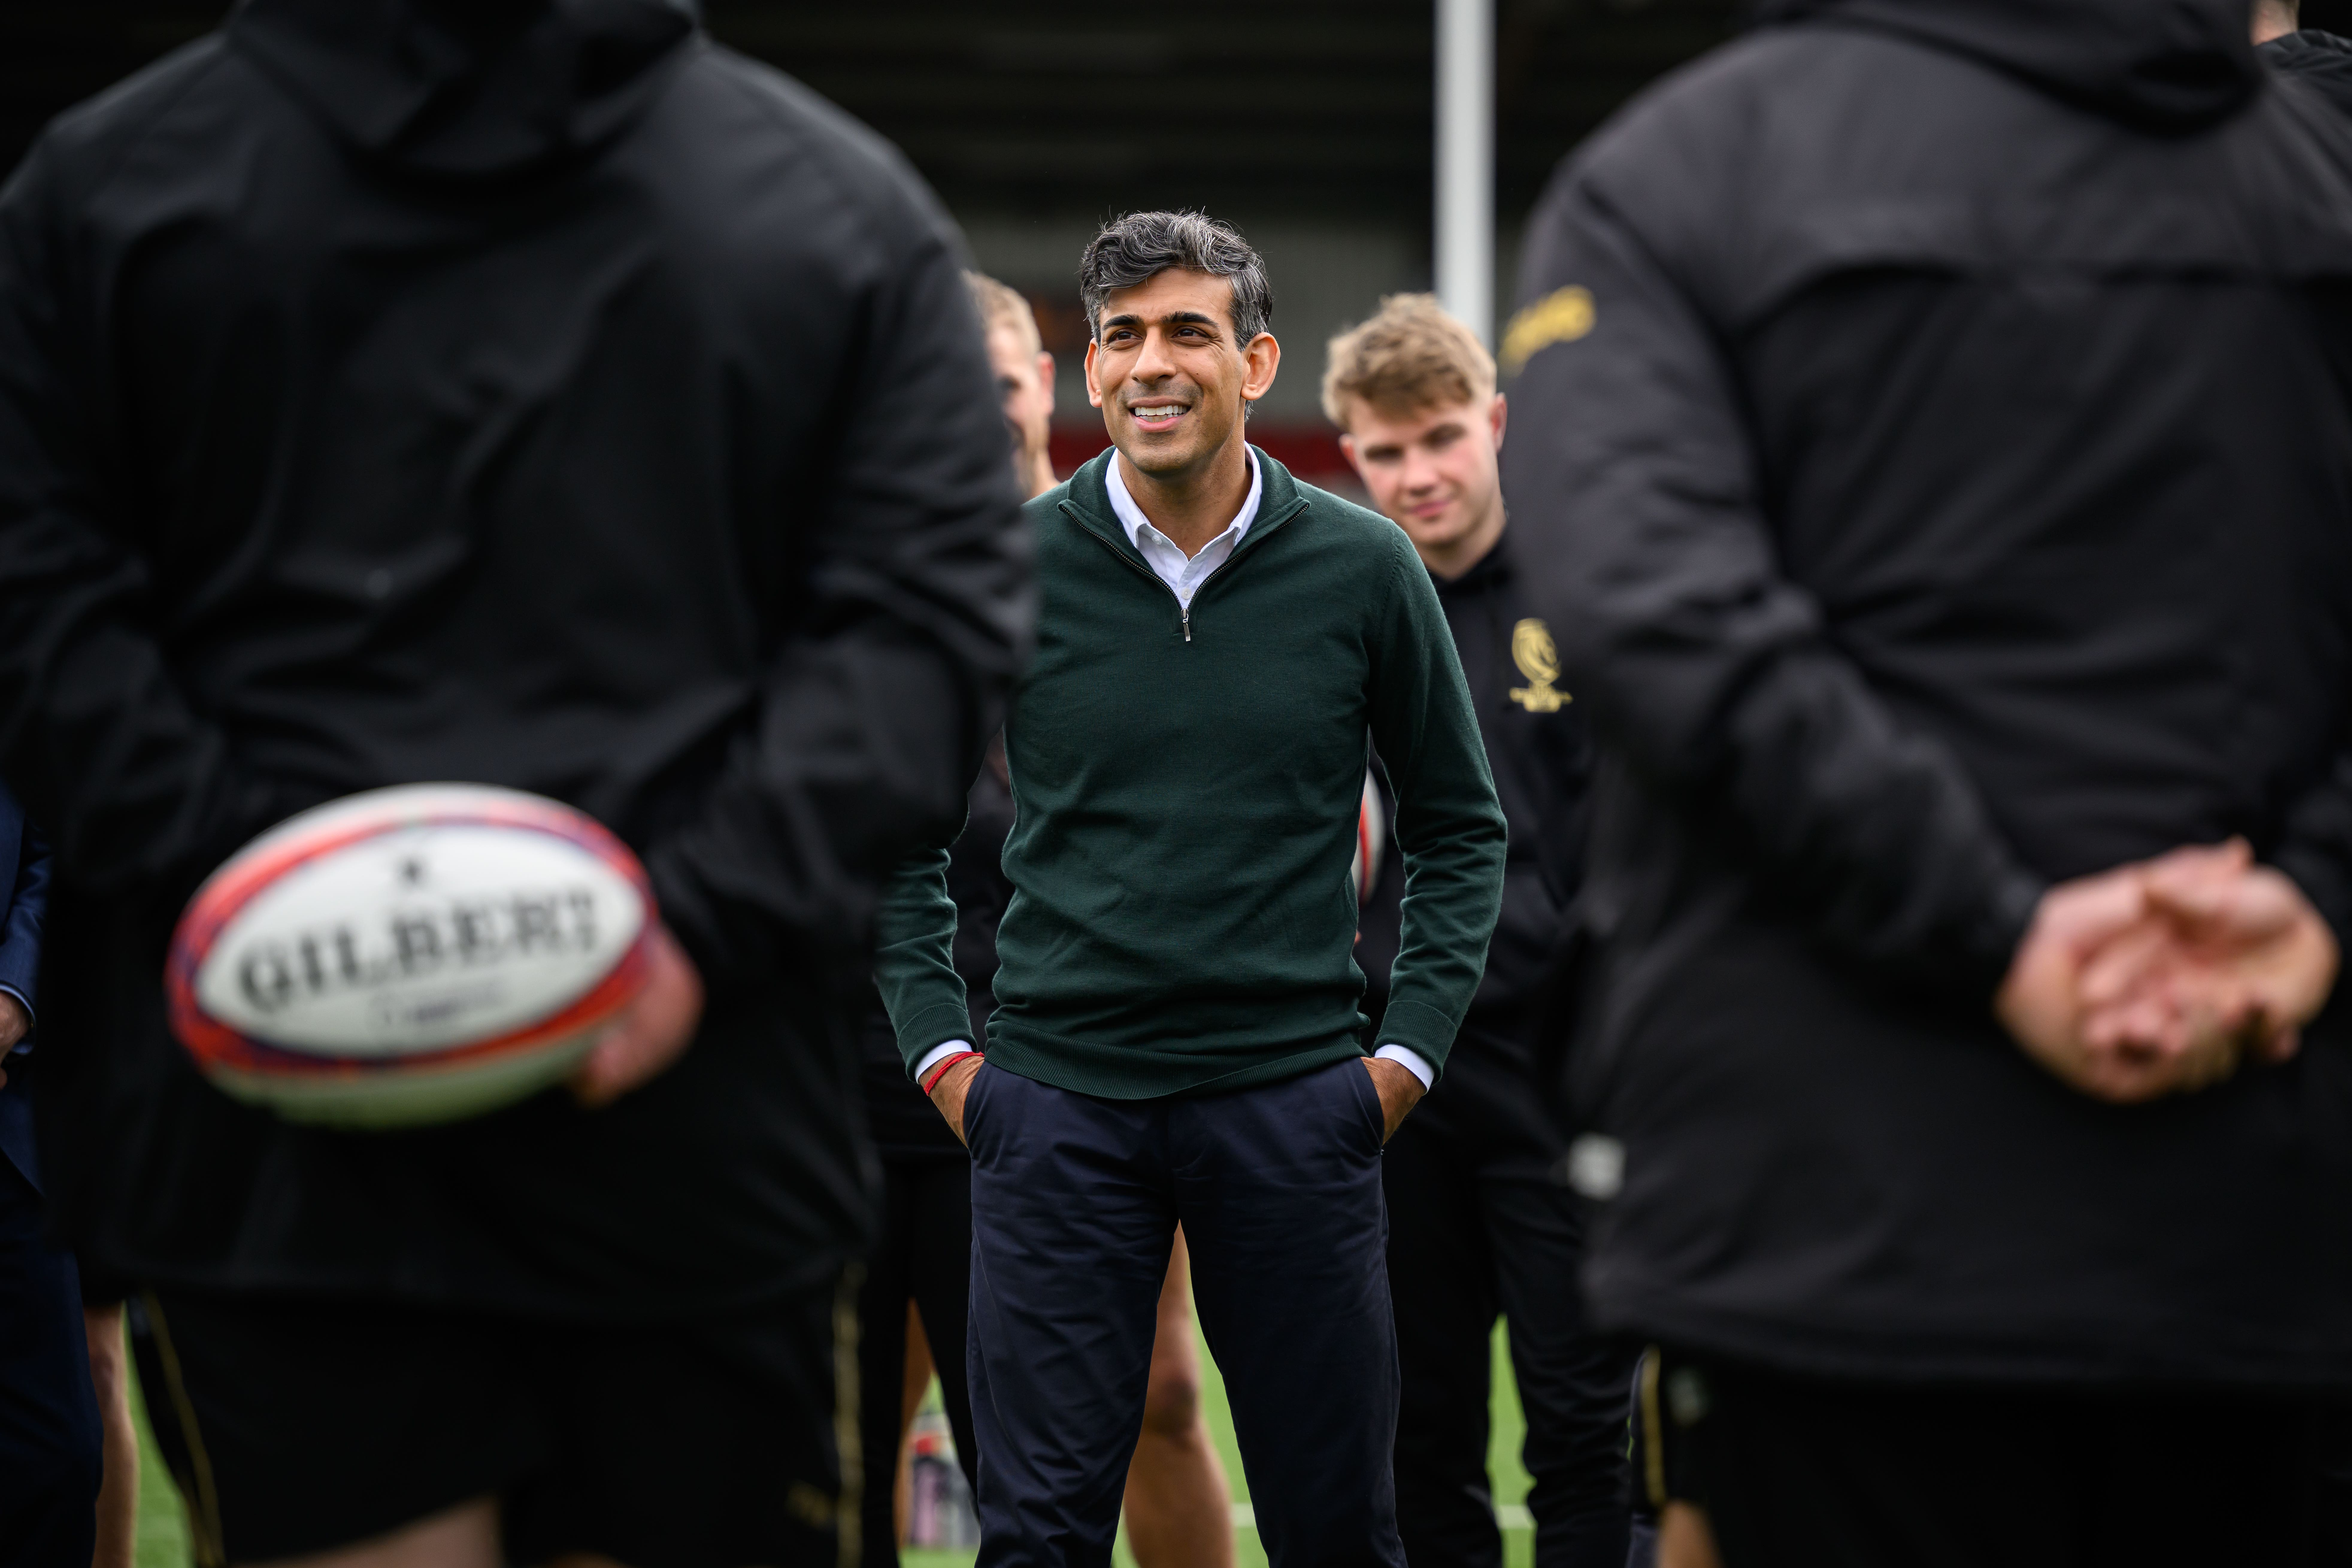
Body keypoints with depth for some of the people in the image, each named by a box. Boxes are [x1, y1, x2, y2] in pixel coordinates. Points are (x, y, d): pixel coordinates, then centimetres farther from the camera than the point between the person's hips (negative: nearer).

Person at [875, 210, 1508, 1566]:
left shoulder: (1363, 568, 1)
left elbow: (1460, 827, 11)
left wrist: (1410, 1051, 3)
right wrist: (938, 1047, 3)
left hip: (1296, 1100, 0)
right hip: (1059, 1098, 0)